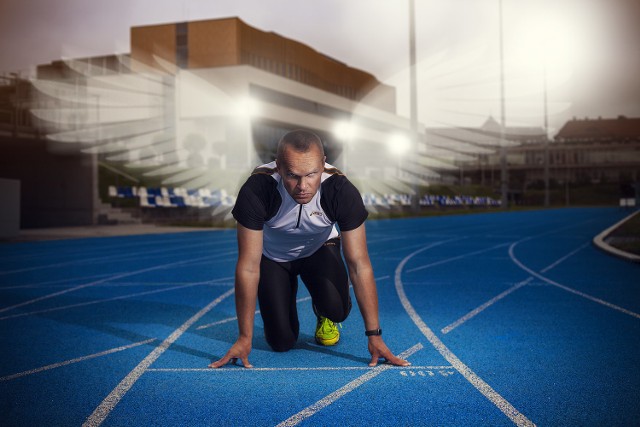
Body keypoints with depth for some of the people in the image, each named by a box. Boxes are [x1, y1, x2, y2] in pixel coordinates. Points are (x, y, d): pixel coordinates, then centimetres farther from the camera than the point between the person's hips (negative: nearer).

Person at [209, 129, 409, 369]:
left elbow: (359, 265, -28)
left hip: (319, 248, 1)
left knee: (337, 309, -27)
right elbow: (248, 267, -29)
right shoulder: (255, 191, -36)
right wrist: (244, 338, -25)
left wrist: (374, 336, -28)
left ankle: (324, 316, 11)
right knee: (282, 342, -9)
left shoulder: (342, 192, -33)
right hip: (272, 255, 0)